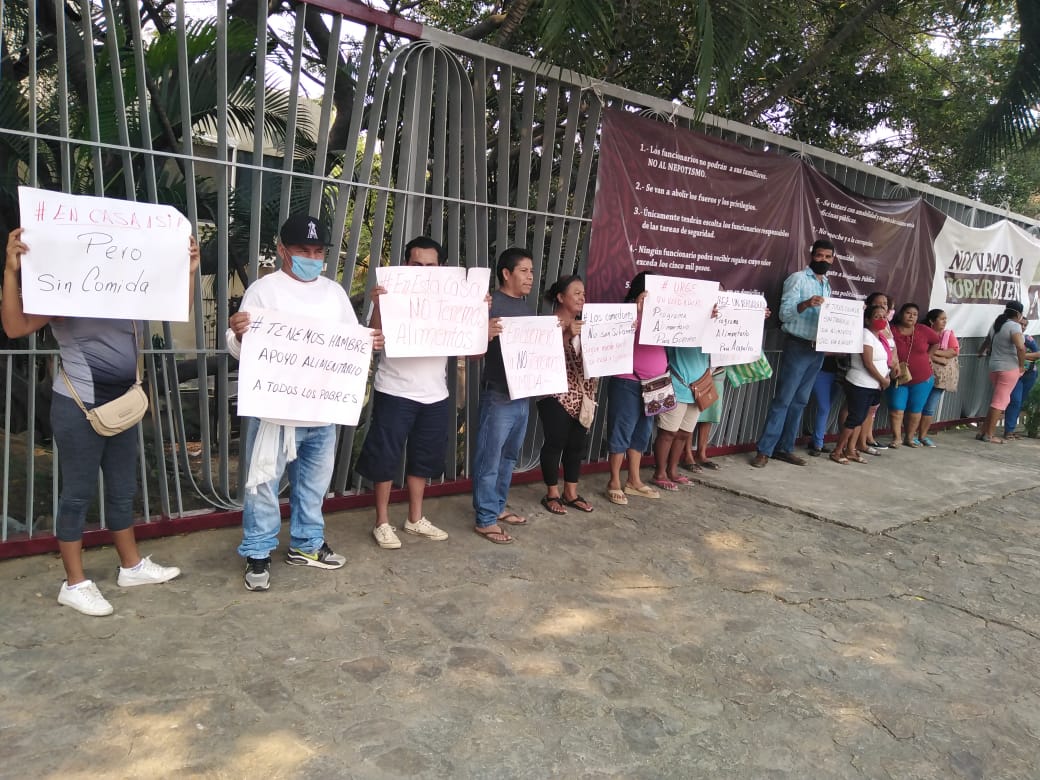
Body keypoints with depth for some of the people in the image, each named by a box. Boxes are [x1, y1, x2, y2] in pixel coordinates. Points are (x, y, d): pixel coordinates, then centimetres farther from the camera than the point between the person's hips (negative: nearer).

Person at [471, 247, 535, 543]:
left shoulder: (526, 307, 14)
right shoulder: (491, 304, -11)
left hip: (523, 396, 8)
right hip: (498, 398, -8)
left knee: (508, 458, 18)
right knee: (489, 461, 1)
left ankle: (498, 507, 32)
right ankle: (485, 519, 11)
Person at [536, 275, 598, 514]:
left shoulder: (584, 324, 12)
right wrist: (567, 335, -27)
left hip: (583, 394, 7)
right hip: (557, 395, -6)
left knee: (577, 443, 11)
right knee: (555, 443, 1)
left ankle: (571, 493, 24)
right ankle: (552, 494, 15)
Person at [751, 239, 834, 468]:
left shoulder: (827, 286, 18)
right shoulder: (798, 278, -4)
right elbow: (784, 313, -12)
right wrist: (806, 304, -28)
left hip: (818, 350, 7)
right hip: (798, 347, -7)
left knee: (800, 401, 9)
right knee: (783, 400, -7)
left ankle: (785, 449, 15)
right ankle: (764, 450, -3)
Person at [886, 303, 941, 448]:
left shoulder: (923, 330, -5)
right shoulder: (891, 331, -13)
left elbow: (936, 342, 13)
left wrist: (928, 356, 7)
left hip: (922, 379, 2)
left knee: (915, 410, 10)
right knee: (896, 409, -3)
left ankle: (910, 437, 23)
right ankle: (897, 437, 9)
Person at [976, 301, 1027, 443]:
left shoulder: (996, 324, 14)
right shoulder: (1014, 326, -12)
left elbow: (989, 344, 24)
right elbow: (1020, 347, -24)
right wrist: (1021, 366, -14)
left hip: (994, 366, 8)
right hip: (1009, 368, -8)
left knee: (998, 400, 16)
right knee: (1000, 401, -3)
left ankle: (983, 431, 14)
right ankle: (989, 435, -1)